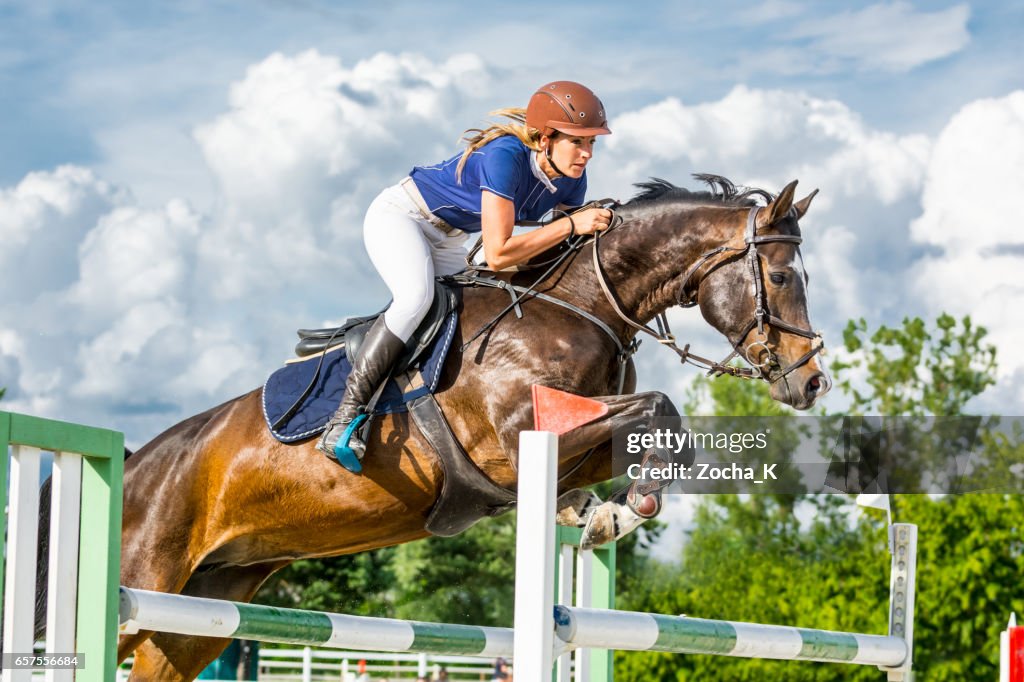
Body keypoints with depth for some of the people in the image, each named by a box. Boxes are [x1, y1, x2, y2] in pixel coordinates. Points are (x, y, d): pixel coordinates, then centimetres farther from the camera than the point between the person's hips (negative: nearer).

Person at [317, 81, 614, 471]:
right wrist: (571, 224, -37)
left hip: (447, 242, 9)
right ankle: (343, 421, -36)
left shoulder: (571, 180, -11)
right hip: (398, 216, -9)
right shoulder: (505, 156, -34)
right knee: (416, 297, -34)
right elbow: (498, 255, -38)